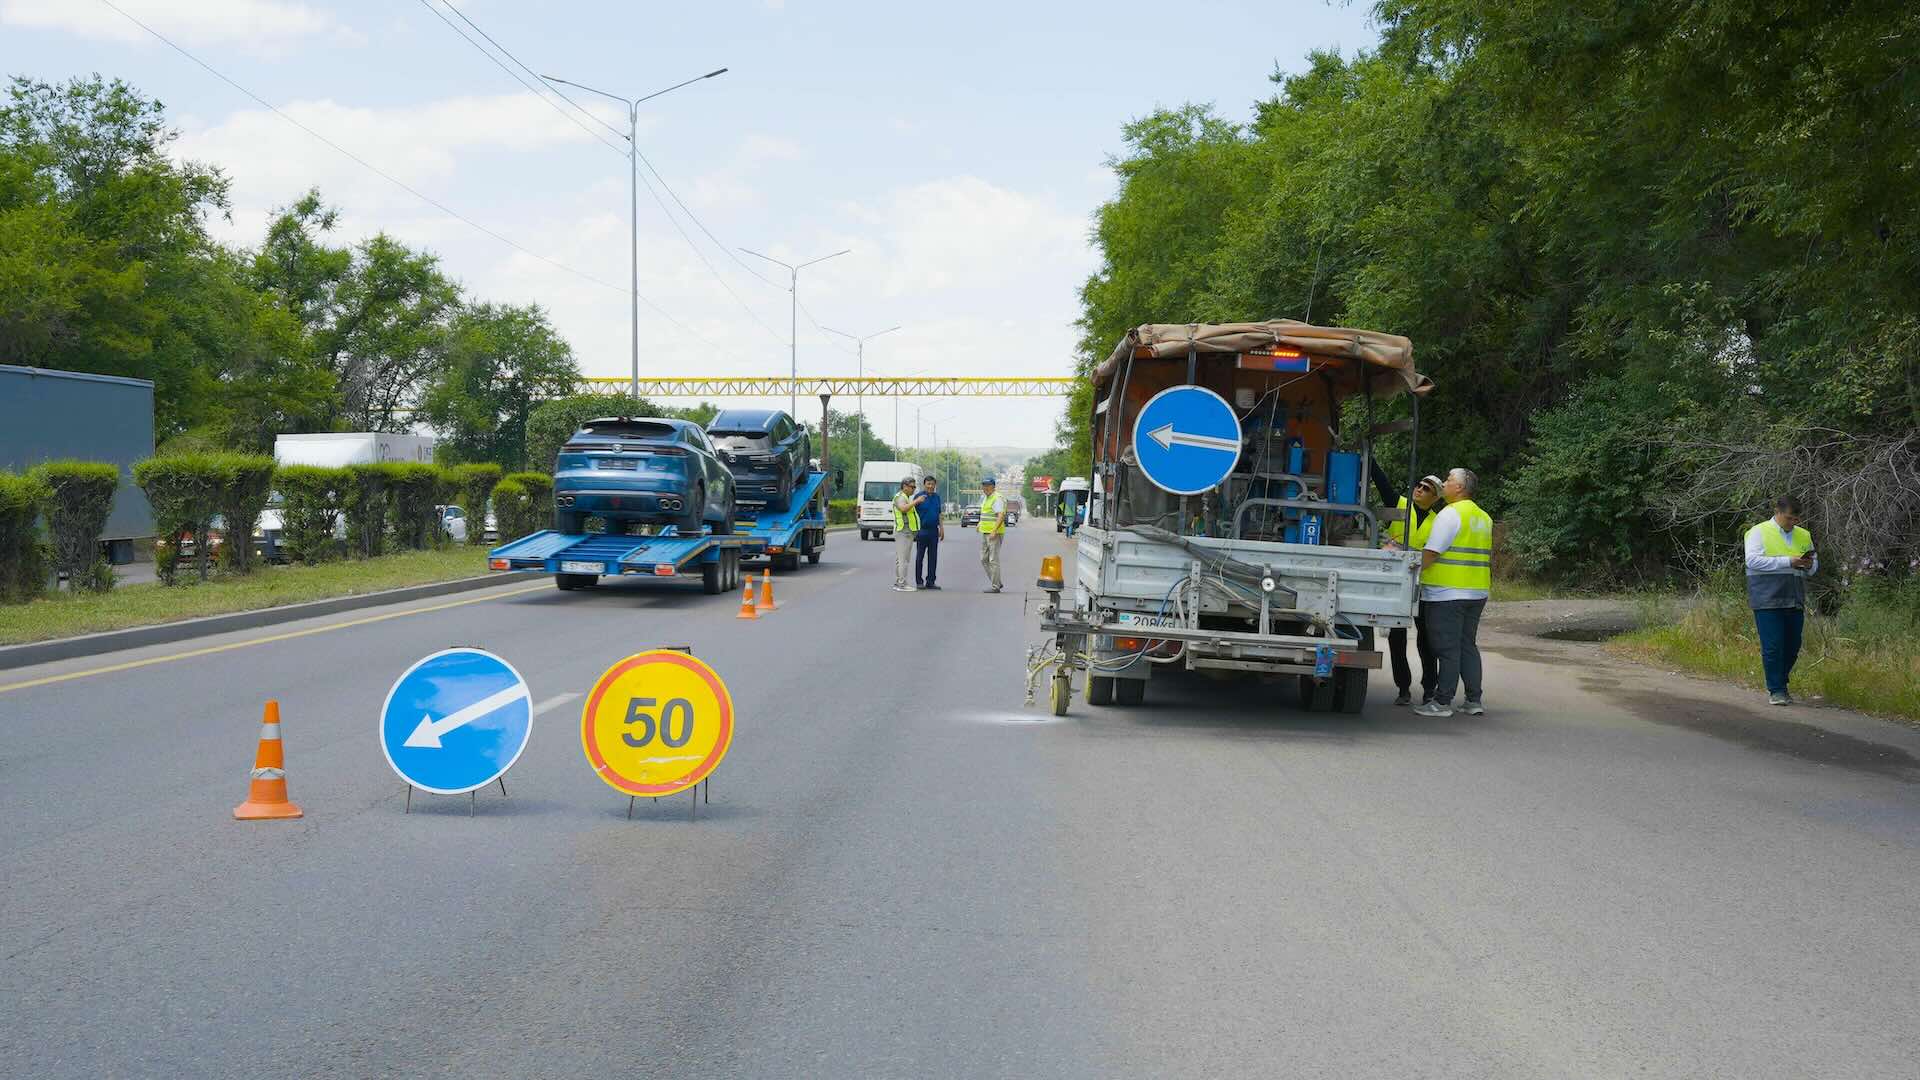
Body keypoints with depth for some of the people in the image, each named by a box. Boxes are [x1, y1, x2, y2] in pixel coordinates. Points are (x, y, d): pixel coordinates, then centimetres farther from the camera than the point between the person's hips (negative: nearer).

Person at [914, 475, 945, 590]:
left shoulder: (936, 497, 11)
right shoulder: (920, 496, -4)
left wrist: (942, 528, 12)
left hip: (934, 530, 5)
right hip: (922, 531, -5)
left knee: (933, 557, 5)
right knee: (920, 557, 1)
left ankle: (930, 582, 9)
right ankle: (919, 581, 5)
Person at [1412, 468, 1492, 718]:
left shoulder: (1450, 514, -12)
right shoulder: (1484, 518, 16)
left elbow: (1430, 554, -17)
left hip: (1447, 594, -8)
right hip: (1477, 593, 8)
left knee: (1447, 649, -5)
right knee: (1468, 645, 14)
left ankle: (1442, 702, -2)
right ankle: (1474, 701, 13)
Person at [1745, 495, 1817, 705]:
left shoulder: (1804, 536, 17)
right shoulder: (1759, 532, 0)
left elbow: (1815, 564, 25)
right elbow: (1753, 560, -13)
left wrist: (1809, 565, -1)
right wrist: (1788, 562, -16)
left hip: (1794, 601, 6)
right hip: (1768, 600, -6)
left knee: (1792, 646, 7)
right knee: (1772, 647, -7)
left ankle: (1778, 685, 24)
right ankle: (1776, 691, 1)